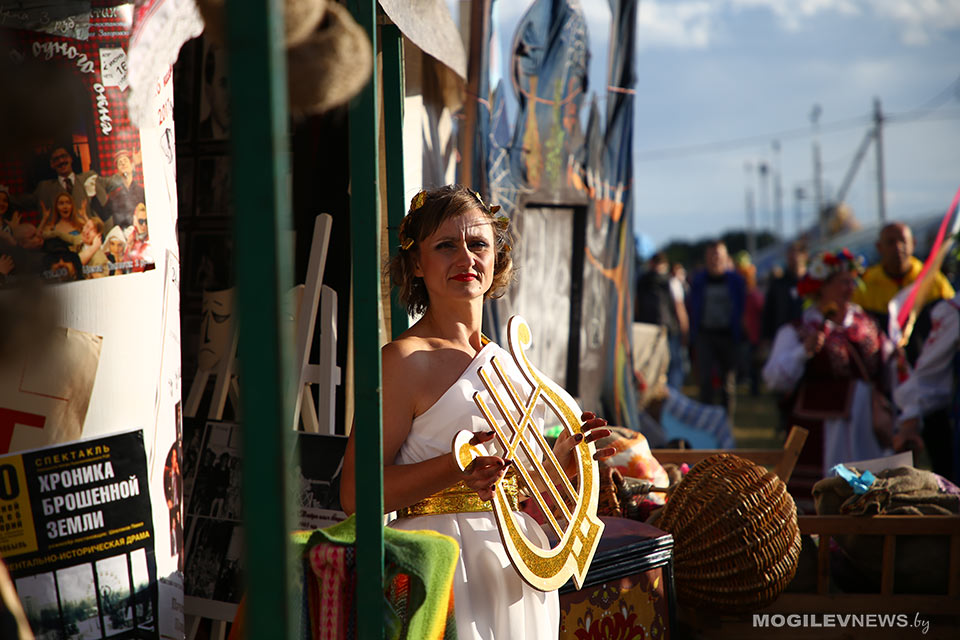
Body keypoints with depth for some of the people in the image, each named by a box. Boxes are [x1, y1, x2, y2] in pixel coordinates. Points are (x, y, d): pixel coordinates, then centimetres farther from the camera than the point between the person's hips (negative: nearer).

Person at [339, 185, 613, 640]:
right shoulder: (405, 360, -9)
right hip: (448, 567, -7)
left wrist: (558, 462, 4)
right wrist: (456, 468, -25)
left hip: (521, 576, 7)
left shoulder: (505, 363, 14)